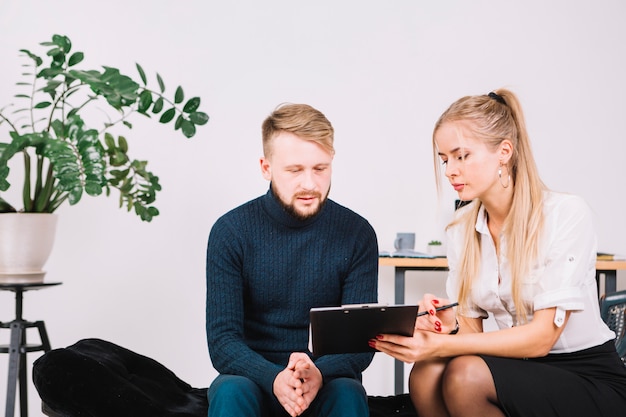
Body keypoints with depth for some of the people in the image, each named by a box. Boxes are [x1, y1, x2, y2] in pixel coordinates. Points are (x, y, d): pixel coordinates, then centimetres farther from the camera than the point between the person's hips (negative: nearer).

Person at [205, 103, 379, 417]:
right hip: (256, 378, 0)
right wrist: (274, 378, -31)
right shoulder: (230, 232, -5)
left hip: (327, 381, 0)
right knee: (230, 391, -32)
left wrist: (319, 374, -29)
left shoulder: (357, 234, -3)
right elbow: (222, 341, -9)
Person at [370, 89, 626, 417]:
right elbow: (472, 328, 2)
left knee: (466, 375, -30)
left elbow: (541, 336, -21)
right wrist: (451, 326, -22)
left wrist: (443, 346, -30)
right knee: (425, 374, -25)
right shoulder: (460, 230, 3)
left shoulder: (566, 214, -16)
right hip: (522, 368, 5)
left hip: (591, 377, -4)